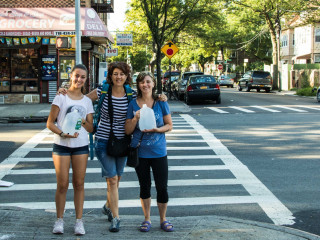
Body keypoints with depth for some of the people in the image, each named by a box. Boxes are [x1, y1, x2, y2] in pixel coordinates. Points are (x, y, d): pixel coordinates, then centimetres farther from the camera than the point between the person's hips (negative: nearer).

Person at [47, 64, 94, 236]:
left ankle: (79, 221, 11)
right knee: (62, 184, 0)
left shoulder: (87, 101, 9)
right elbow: (50, 123, -4)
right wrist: (62, 133, -20)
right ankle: (59, 220, 14)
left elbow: (91, 128, 9)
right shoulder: (61, 97, 0)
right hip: (61, 145, -2)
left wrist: (83, 122, -12)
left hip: (81, 146, 3)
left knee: (79, 184, 4)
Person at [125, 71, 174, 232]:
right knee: (144, 186, 11)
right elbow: (128, 130, 1)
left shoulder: (161, 102, -2)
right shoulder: (133, 104, 0)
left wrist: (156, 129, -17)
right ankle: (147, 219, 25)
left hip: (158, 151, -1)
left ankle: (163, 220, 18)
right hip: (140, 152, 1)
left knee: (162, 187, 1)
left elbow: (169, 125, 1)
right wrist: (135, 119, -17)